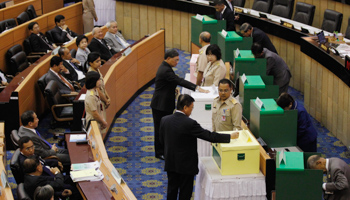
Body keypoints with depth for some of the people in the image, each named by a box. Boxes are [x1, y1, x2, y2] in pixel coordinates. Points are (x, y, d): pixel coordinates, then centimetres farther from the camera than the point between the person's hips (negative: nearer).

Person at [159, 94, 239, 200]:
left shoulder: (164, 120, -6)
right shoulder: (190, 123, -24)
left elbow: (161, 140, 6)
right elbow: (209, 135, -22)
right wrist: (230, 136, -13)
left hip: (170, 163, 5)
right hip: (186, 165, -5)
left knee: (172, 189, 17)